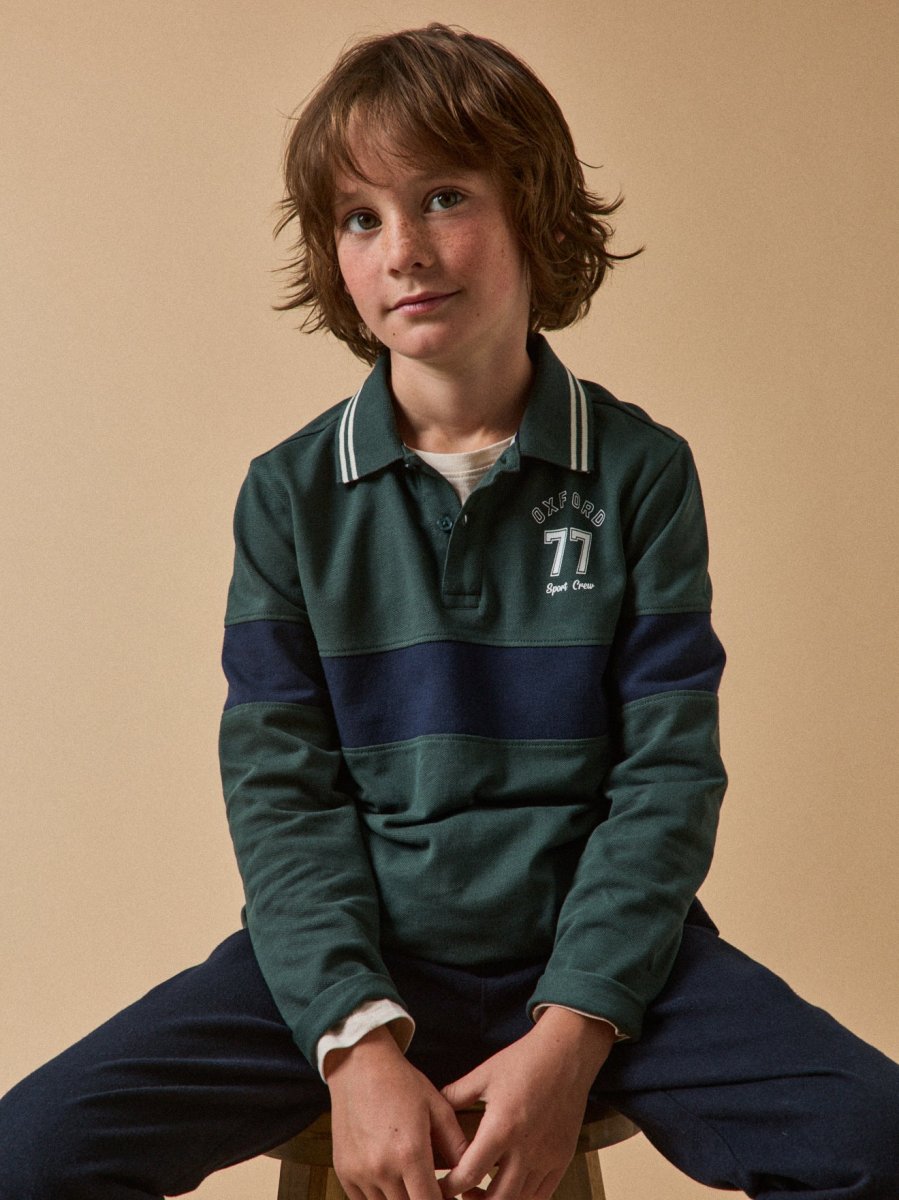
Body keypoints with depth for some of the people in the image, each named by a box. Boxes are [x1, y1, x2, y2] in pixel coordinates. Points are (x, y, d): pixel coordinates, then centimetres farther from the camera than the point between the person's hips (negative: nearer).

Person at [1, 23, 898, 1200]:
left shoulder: (641, 471, 0)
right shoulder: (290, 494, 2)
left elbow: (670, 771, -3)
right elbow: (279, 783, -2)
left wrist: (572, 1032, -14)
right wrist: (358, 1039, -15)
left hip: (593, 943, 0)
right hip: (347, 957, 1)